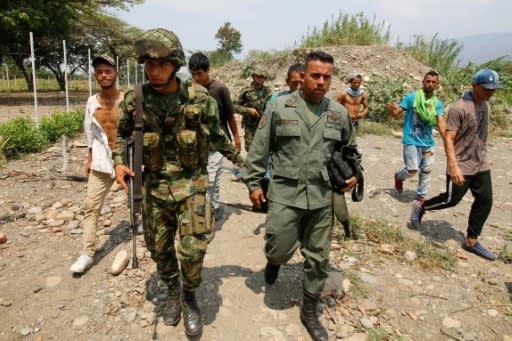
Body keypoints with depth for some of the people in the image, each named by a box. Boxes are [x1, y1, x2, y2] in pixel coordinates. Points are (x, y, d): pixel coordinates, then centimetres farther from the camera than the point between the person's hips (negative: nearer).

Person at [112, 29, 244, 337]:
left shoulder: (199, 98, -9)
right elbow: (122, 134, 11)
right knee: (159, 248, 13)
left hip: (191, 184, -2)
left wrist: (242, 161, 13)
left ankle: (190, 297, 25)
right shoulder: (135, 100, -6)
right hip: (155, 185, 2)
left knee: (192, 249, -5)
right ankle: (173, 290, 41)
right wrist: (118, 163, -6)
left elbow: (217, 136, 6)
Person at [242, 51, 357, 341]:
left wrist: (353, 173, 4)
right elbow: (260, 149, 0)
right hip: (284, 193, -2)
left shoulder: (339, 113, 5)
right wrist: (254, 182, -2)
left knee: (318, 257, 11)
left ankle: (310, 311, 32)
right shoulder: (279, 107, -4)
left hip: (322, 197, 3)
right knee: (280, 250, 3)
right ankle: (274, 261, 43)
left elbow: (350, 148, 20)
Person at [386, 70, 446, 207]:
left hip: (428, 142, 5)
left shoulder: (438, 103, 4)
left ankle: (421, 197, 25)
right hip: (411, 141, -5)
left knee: (426, 170, 9)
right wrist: (391, 109, -33)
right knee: (413, 169, -10)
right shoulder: (411, 97, -7)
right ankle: (399, 177, 24)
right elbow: (396, 112, -9)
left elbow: (441, 122, -3)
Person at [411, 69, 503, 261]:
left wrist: (484, 157, 22)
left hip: (481, 165, 8)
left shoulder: (485, 104, 8)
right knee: (451, 200, 0)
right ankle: (421, 208, 27)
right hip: (462, 165, -8)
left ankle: (471, 241, 18)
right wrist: (454, 166, -31)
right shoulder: (459, 108, -18)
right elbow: (448, 138, -22)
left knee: (485, 201, 6)